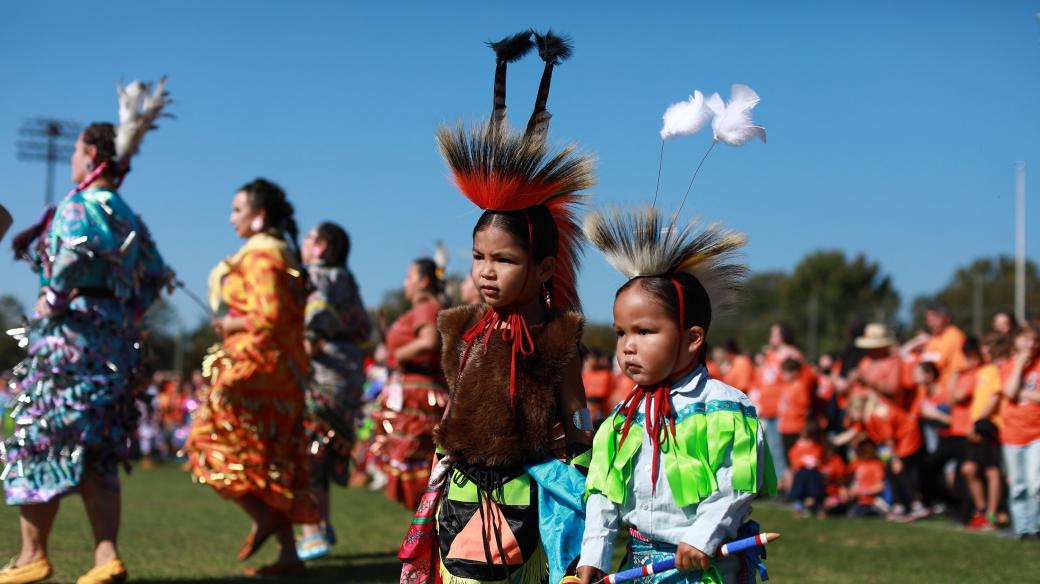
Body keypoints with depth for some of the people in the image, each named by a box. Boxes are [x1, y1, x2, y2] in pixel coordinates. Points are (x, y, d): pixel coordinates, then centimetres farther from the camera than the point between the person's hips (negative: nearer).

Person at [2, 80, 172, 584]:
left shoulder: (79, 205, -6)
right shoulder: (128, 216, 18)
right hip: (117, 343, 8)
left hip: (71, 338, -8)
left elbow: (78, 253, -27)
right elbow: (155, 276, 21)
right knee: (97, 457, 7)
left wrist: (51, 301, -17)